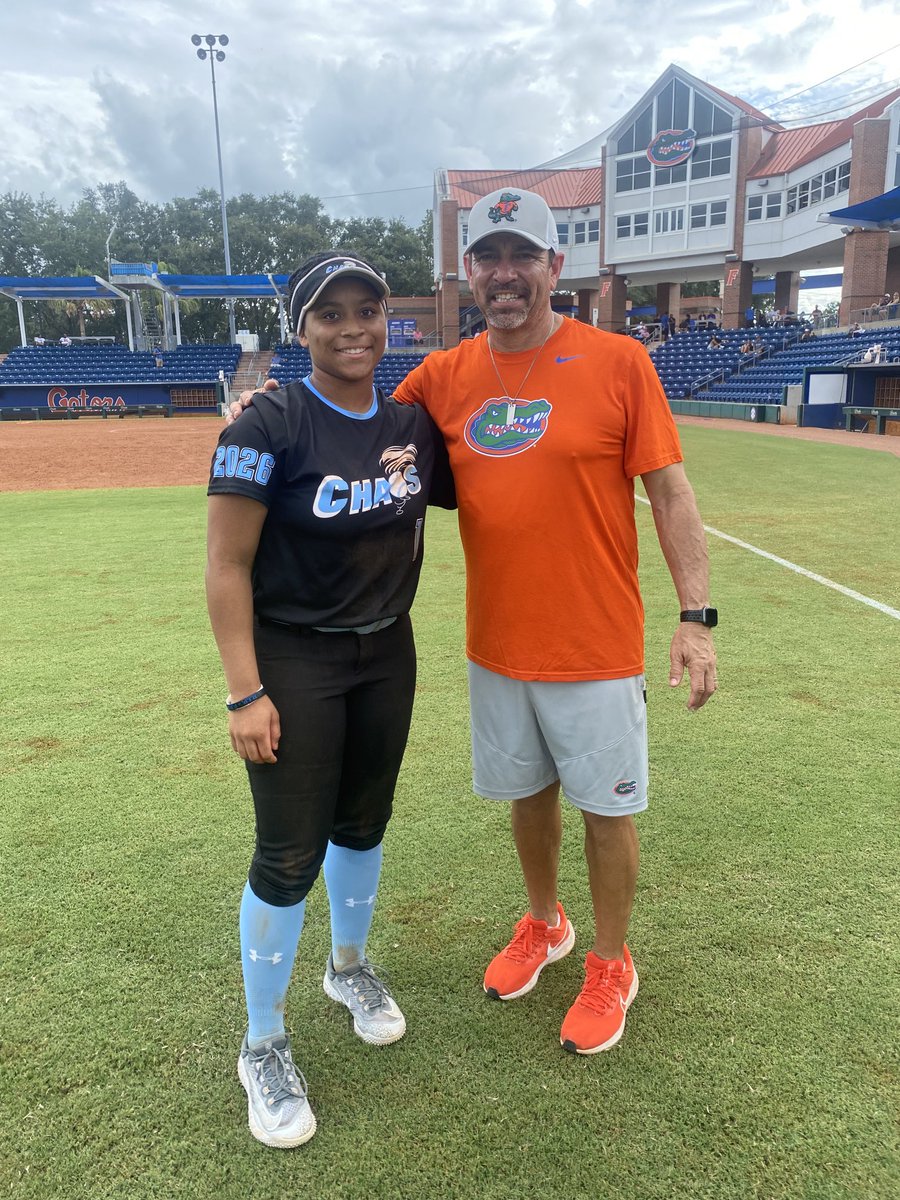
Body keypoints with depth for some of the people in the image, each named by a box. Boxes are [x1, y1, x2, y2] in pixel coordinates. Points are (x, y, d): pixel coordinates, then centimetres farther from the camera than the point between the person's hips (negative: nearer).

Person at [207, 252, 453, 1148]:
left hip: (387, 654, 5)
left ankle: (348, 967, 46)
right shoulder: (271, 426, -15)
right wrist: (245, 693, -18)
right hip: (292, 661, -5)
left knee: (363, 822, 18)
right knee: (290, 855, 1)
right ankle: (262, 1047, 24)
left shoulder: (414, 424, 1)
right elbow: (227, 567, -15)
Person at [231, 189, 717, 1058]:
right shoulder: (444, 376, 2)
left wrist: (696, 615, -13)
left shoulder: (618, 362, -8)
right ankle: (543, 925, 46)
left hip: (596, 648, -3)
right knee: (527, 792, 20)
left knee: (605, 808, 10)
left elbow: (669, 493, -8)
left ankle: (610, 967, 34)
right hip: (496, 646, 4)